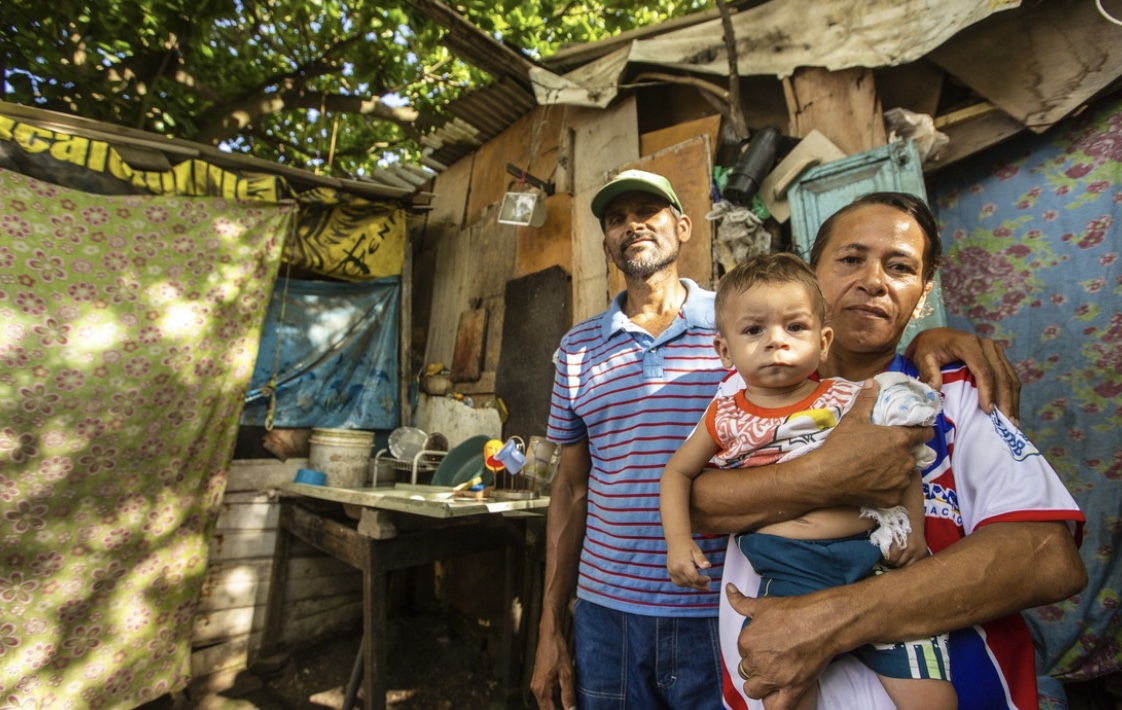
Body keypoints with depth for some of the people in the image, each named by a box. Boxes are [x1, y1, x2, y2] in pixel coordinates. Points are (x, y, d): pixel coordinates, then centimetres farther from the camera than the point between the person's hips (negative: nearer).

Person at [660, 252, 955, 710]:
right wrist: (678, 541, 2)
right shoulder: (726, 418, 4)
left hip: (873, 557, 1)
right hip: (789, 573, -1)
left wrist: (913, 528, 1)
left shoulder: (850, 400, 4)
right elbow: (678, 472, 14)